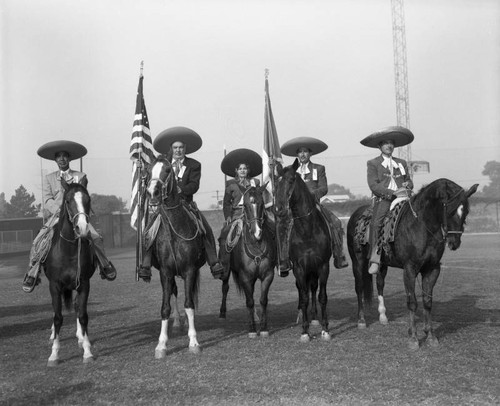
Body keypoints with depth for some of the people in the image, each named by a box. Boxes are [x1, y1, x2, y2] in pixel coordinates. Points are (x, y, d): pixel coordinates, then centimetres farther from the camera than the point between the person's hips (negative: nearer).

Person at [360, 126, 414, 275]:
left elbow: (409, 182, 26)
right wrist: (392, 192, -14)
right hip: (383, 200, -4)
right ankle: (375, 259, -29)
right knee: (375, 223, -28)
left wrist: (407, 185, 0)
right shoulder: (373, 163, 10)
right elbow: (373, 185, -3)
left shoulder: (402, 163, 24)